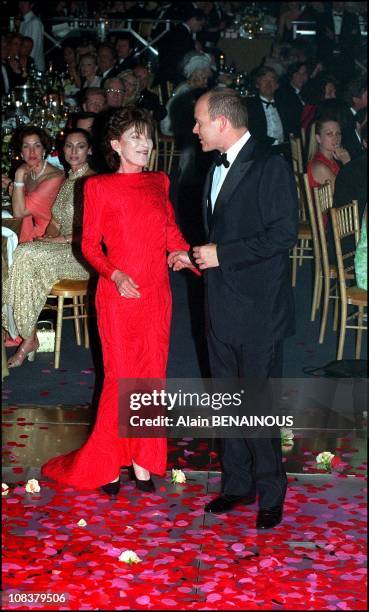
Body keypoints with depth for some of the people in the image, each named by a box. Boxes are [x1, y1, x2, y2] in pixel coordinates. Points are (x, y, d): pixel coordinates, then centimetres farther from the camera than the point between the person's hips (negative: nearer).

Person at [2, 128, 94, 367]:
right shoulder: (68, 179, 17)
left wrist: (61, 239, -14)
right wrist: (49, 235, -1)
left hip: (83, 253, -8)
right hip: (62, 248, 8)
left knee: (26, 255, -27)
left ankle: (29, 337, -18)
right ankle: (26, 334, -19)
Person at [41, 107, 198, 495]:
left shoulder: (159, 182, 10)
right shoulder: (99, 187, -3)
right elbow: (90, 245, -3)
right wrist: (115, 274, -19)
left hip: (157, 292, 4)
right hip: (118, 293, -4)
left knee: (152, 375, 7)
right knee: (122, 377, -2)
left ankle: (141, 459, 19)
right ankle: (103, 463, 14)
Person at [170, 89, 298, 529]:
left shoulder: (271, 166, -11)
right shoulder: (216, 169, 15)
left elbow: (284, 234, -18)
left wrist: (222, 255, -17)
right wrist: (195, 256, 9)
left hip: (258, 310, -8)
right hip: (221, 306, 8)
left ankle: (270, 493, 13)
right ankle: (237, 484, 26)